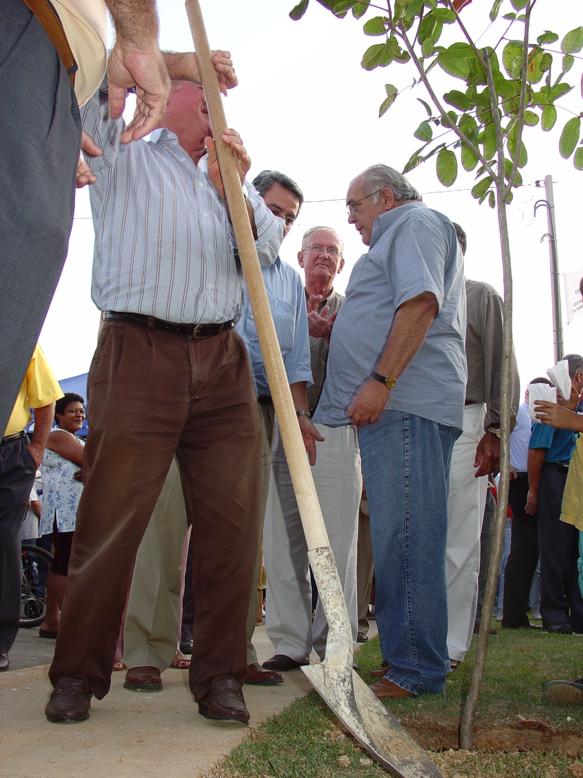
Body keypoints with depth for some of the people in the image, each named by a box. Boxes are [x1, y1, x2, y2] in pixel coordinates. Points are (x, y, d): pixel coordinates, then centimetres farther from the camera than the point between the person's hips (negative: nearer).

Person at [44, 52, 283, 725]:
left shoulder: (227, 181, 29)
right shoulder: (123, 156, 16)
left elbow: (267, 249, 15)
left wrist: (232, 189, -1)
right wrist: (179, 60, 3)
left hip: (222, 363, 5)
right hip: (139, 353, -4)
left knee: (231, 521, -3)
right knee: (110, 520, -5)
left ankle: (219, 676, 5)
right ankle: (77, 675, 7)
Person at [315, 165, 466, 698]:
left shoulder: (415, 222, 1)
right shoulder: (399, 237, 32)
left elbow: (421, 303, -16)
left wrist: (380, 381, -22)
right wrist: (332, 328, 34)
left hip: (406, 401, -11)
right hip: (392, 406, 11)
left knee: (405, 536, -11)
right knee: (400, 535, 9)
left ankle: (416, 669, -8)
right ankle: (410, 661, 14)